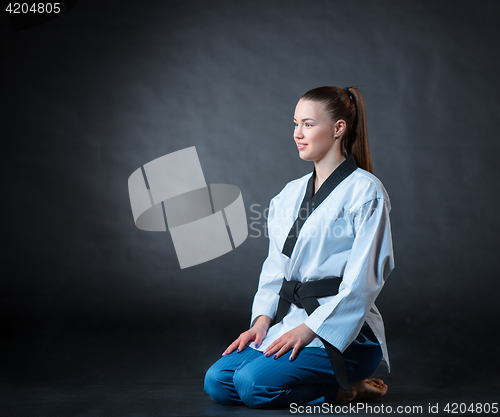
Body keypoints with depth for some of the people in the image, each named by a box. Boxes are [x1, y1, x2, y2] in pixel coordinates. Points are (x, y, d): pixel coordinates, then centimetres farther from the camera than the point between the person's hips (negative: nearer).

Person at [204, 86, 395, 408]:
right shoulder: (290, 194, 14)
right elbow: (276, 266, 14)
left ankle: (346, 389, -2)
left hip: (340, 331, -7)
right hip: (289, 322, 7)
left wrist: (310, 329, -17)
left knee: (255, 384, -26)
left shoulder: (366, 191, -7)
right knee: (218, 382, -11)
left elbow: (362, 280, -13)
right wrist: (263, 320, -2)